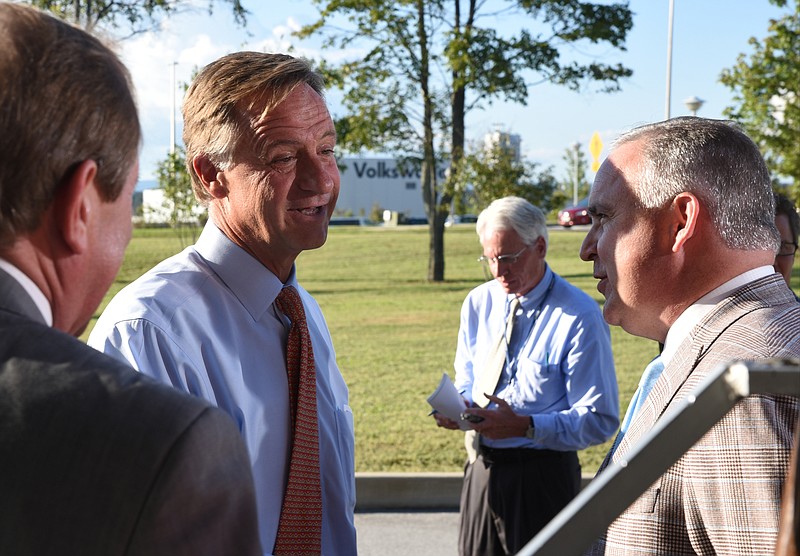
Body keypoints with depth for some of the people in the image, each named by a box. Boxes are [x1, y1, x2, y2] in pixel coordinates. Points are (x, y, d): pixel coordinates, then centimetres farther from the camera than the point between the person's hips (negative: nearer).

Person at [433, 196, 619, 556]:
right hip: (481, 469, 5)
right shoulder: (478, 303, 5)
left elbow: (600, 421, -15)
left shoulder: (580, 317, -14)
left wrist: (525, 426, -27)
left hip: (542, 481, -5)